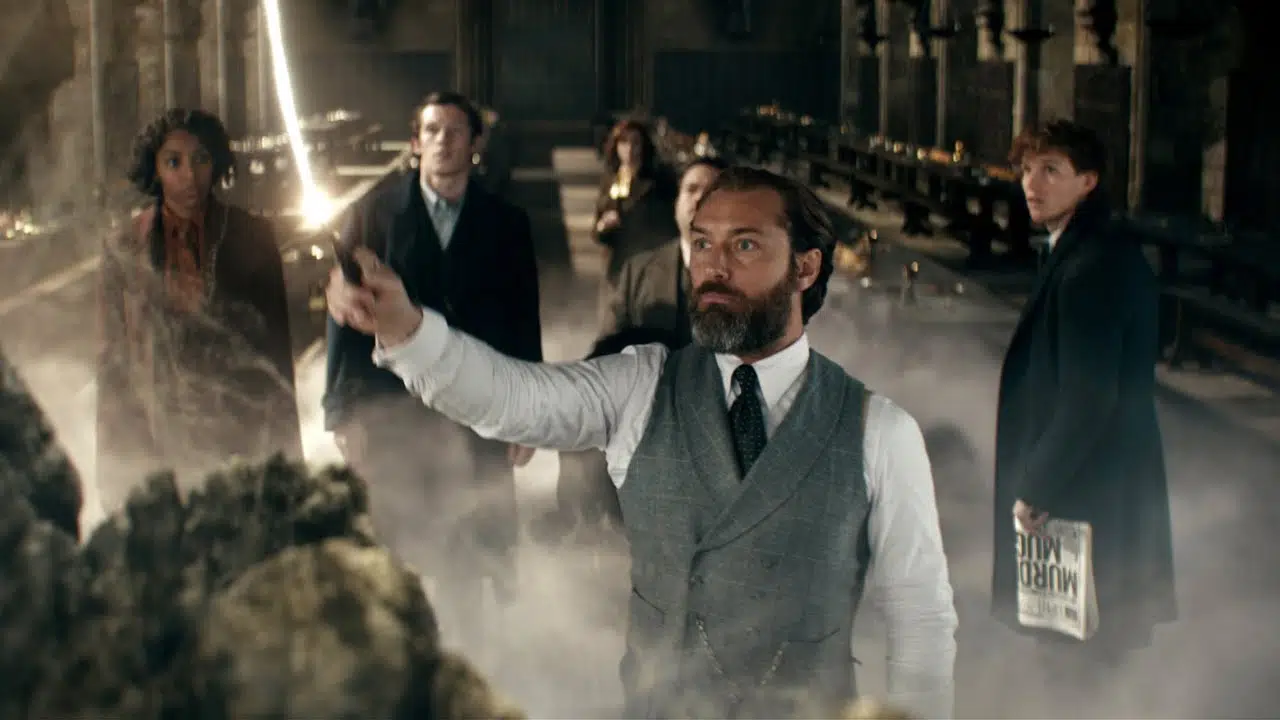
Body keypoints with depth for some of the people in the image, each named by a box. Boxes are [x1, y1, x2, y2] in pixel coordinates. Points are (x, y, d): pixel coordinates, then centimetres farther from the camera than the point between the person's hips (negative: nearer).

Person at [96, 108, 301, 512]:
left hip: (245, 438, 0)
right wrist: (116, 474, 4)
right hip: (161, 445, 0)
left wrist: (286, 454, 4)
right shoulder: (125, 250, 1)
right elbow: (113, 362, 6)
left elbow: (277, 345, 4)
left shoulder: (251, 237, 0)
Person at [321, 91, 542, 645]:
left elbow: (525, 325, 7)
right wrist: (345, 414, -4)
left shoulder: (506, 224, 7)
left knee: (466, 563, 5)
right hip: (391, 415, -1)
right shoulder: (375, 215, 4)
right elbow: (345, 315, 1)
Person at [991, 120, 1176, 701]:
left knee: (1076, 658, -1)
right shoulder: (1109, 252, 12)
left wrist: (1035, 488, -16)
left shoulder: (1090, 266, -21)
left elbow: (1087, 398, -24)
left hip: (1082, 497, -10)